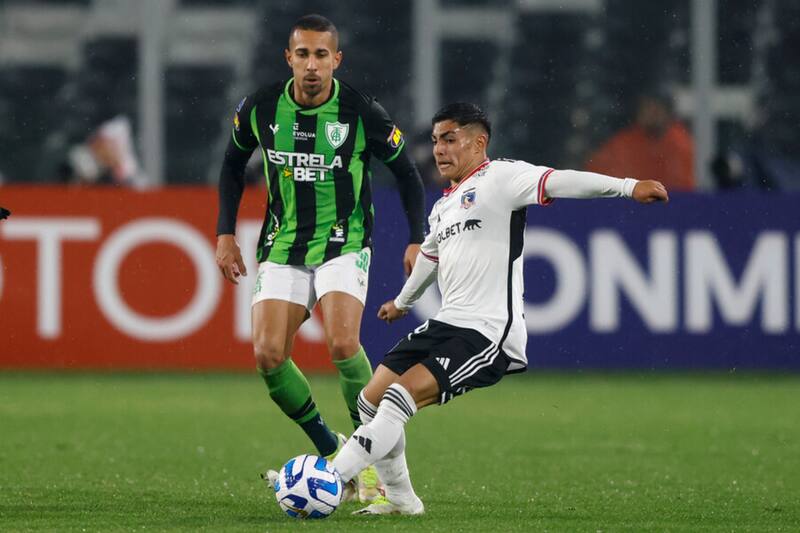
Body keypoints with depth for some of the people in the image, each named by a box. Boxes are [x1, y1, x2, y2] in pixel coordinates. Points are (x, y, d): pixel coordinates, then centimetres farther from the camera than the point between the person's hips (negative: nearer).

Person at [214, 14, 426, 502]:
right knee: (268, 355, -11)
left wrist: (418, 239, -5)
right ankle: (330, 449, 10)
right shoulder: (261, 108, -6)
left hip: (344, 245, -3)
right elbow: (234, 163, 13)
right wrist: (226, 233, 7)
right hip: (283, 249, 3)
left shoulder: (362, 113, -13)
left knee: (343, 344, -25)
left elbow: (406, 171, 1)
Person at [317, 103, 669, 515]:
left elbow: (559, 182, -19)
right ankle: (399, 498, 17)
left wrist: (628, 186, -32)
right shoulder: (443, 207, 21)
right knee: (371, 400, 5)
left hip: (488, 334, -9)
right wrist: (403, 301, 58)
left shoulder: (498, 179, -5)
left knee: (400, 396, -22)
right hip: (445, 325, 9)